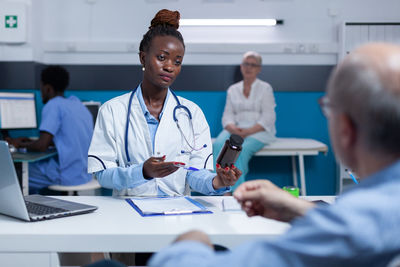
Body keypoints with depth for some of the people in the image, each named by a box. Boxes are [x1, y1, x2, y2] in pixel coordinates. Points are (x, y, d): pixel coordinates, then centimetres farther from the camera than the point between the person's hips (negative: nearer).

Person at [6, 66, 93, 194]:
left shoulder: (53, 105, -12)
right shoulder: (77, 103, 13)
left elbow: (42, 146, -18)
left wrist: (21, 144, 1)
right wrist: (32, 142, 22)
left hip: (67, 176, -8)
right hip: (85, 173, 8)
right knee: (33, 165, 27)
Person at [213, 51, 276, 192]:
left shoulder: (265, 88, 7)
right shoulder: (233, 89, 18)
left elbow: (268, 118, -3)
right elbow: (227, 115, 11)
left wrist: (249, 131, -17)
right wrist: (233, 128, -13)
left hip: (259, 131, -3)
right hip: (236, 129, 3)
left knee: (241, 149, -35)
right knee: (219, 145, -31)